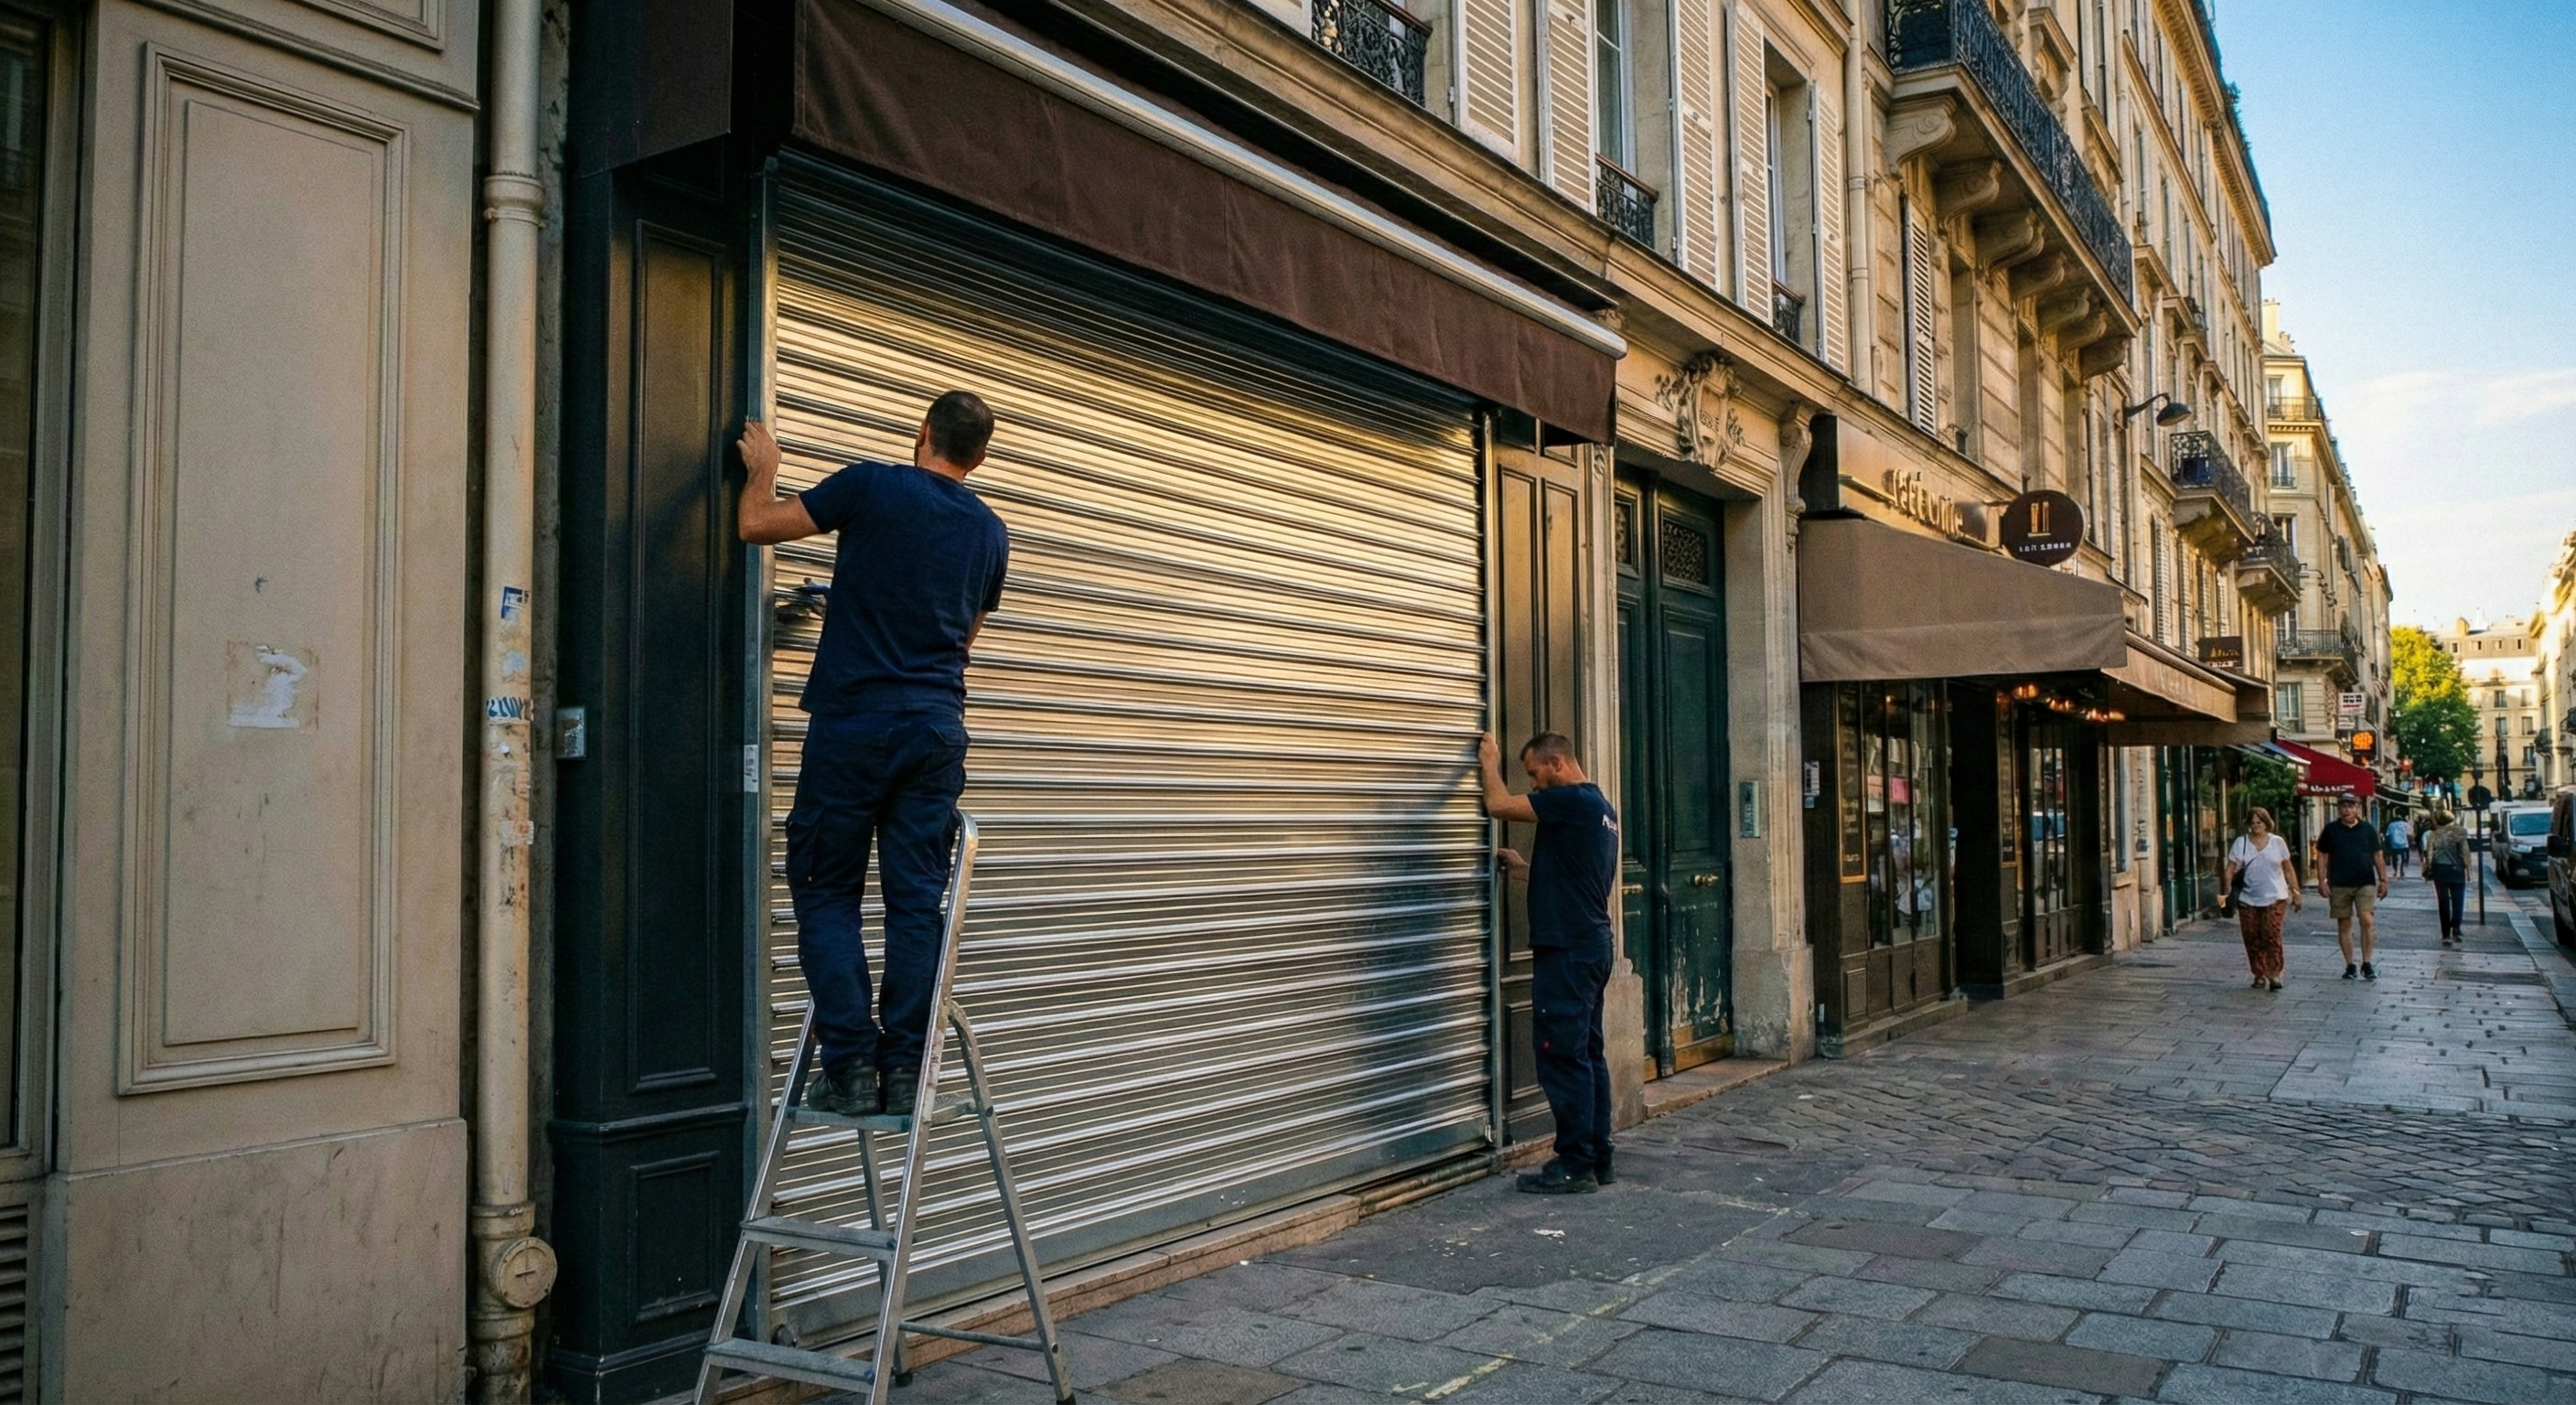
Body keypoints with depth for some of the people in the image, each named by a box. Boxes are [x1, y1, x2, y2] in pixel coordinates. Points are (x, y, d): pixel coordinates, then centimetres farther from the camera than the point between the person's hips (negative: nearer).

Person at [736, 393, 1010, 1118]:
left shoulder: (873, 486, -3)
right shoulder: (991, 532, 11)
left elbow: (756, 524, 4)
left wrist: (762, 467, 24)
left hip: (853, 723, -4)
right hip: (938, 730, 4)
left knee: (825, 893, 6)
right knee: (916, 902, 6)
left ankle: (850, 1062, 1)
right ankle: (904, 1070, 6)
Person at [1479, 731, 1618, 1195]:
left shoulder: (1572, 800, -14)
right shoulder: (1600, 807, 17)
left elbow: (1499, 804, -14)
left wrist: (1490, 764, 3)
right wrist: (1525, 867, 22)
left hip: (1566, 950, -10)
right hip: (1592, 946, 10)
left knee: (1563, 1056, -6)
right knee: (1587, 1053, 12)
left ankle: (1575, 1165, -2)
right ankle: (1597, 1159, 17)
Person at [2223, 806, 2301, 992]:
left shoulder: (2277, 842, 6)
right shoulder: (2241, 843, 4)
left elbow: (2288, 869, 11)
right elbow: (2231, 868, 1)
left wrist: (2295, 892, 9)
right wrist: (2228, 887, -15)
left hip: (2275, 898, -1)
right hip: (2248, 899, 1)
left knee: (2271, 934, -14)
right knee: (2252, 938, 3)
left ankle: (2274, 973, -9)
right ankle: (2259, 975, 13)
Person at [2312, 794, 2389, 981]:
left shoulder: (2368, 830, 7)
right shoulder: (2330, 830, 5)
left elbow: (2378, 856, 10)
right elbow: (2322, 857, 6)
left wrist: (2383, 880, 5)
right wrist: (2322, 881, -2)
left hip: (2365, 883, -1)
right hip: (2339, 885, 1)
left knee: (2367, 920, -14)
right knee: (2344, 924, 4)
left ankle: (2367, 963, -8)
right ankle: (2349, 965, 12)